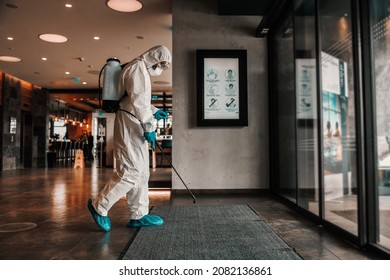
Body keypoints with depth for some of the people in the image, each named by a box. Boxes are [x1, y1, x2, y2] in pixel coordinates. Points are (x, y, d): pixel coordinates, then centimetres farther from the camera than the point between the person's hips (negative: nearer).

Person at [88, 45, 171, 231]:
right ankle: (99, 206, 2)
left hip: (135, 127, 11)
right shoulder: (138, 67, -8)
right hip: (130, 127, -11)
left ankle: (139, 215, 14)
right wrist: (149, 127, -17)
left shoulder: (141, 70, 24)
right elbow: (138, 101, -17)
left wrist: (154, 112, 19)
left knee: (141, 172, 9)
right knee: (130, 171, -11)